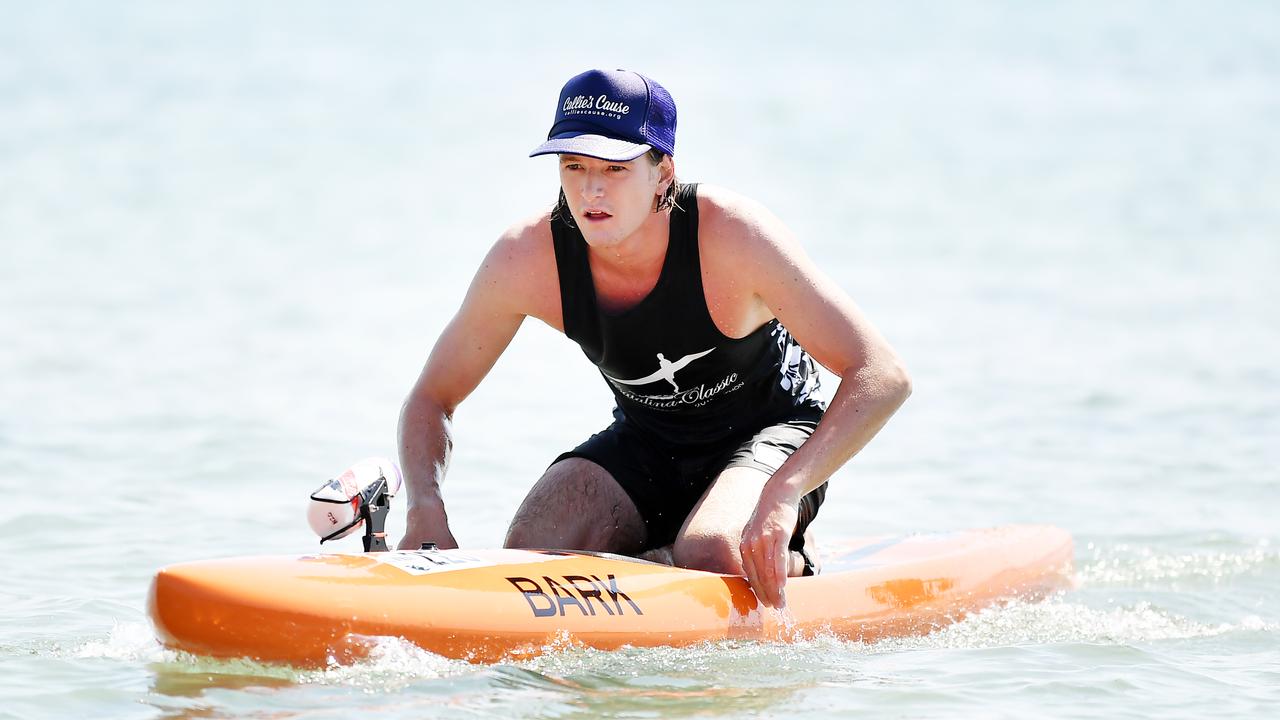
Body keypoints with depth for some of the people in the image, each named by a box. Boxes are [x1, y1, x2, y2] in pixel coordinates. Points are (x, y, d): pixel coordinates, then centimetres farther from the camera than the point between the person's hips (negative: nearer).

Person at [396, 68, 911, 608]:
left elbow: (883, 376, -32)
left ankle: (791, 564, 1)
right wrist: (426, 512, -28)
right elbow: (430, 400, -8)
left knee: (709, 557, -34)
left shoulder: (730, 234, -31)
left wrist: (783, 492, -46)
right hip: (645, 444, 4)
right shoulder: (526, 258, -21)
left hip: (767, 435, -4)